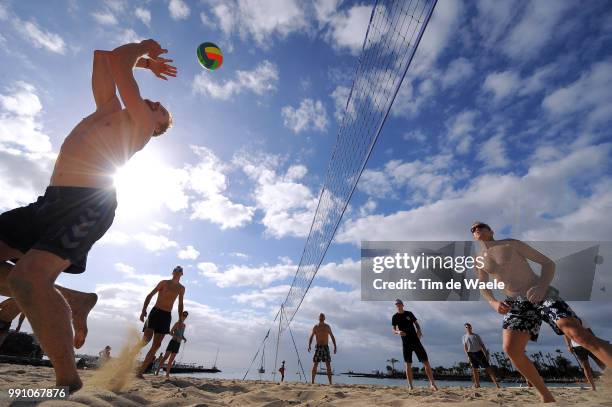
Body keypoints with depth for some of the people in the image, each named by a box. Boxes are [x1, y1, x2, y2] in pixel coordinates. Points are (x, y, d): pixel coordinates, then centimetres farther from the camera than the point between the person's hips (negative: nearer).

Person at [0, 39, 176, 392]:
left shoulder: (141, 121, 5)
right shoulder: (110, 110, 28)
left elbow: (117, 62, 1)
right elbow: (103, 57, 35)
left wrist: (142, 48, 20)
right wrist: (145, 60, 39)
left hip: (88, 203, -9)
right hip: (56, 198, 9)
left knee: (28, 278, -26)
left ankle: (69, 381, -19)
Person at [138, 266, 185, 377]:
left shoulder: (181, 288, 11)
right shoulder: (164, 282, 1)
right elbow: (150, 295, 1)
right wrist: (143, 310, -12)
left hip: (166, 316, 4)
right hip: (155, 312, -3)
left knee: (156, 345, -1)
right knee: (146, 339, -19)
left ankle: (141, 371, 6)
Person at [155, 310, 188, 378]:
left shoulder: (184, 325, 17)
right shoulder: (177, 323, -4)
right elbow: (171, 332, -9)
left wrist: (184, 338, 4)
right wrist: (176, 337, -23)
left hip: (178, 344, 6)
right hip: (173, 342, -6)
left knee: (171, 360, 5)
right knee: (165, 357, -11)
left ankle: (167, 374, 7)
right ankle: (157, 371, -5)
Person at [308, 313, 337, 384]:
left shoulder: (327, 327, 5)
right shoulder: (315, 327, 3)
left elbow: (332, 337, 11)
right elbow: (311, 337, 8)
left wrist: (335, 346, 2)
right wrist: (309, 345, -6)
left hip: (326, 347, 0)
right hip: (318, 347, 0)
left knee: (328, 365, -6)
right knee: (315, 365, 0)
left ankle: (330, 382, -2)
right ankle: (313, 381, 12)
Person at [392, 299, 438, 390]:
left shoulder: (409, 314, 6)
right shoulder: (395, 317, 1)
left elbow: (416, 324, 11)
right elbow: (393, 330, -1)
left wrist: (419, 330, -10)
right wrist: (398, 332, -23)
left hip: (415, 340, 1)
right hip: (406, 343, -1)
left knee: (426, 362, -1)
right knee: (408, 364, 1)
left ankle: (432, 383, 9)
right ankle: (410, 386, 10)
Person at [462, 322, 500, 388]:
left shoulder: (476, 335, 10)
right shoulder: (464, 337, 9)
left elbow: (482, 345, 8)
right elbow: (465, 347, 5)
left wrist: (486, 354, -3)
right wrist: (468, 356, -5)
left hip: (479, 352, 0)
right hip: (471, 354, 0)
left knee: (487, 367, -7)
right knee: (474, 369, -1)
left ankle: (497, 384, -6)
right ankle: (477, 384, 6)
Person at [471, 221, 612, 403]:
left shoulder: (511, 244, 0)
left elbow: (548, 263, 1)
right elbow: (483, 287, 21)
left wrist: (542, 286, -18)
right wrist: (494, 303, 0)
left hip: (542, 295, -2)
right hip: (517, 303, 3)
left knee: (579, 333, -25)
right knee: (511, 349, -13)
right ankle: (547, 397, 6)